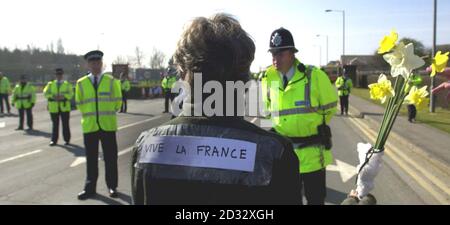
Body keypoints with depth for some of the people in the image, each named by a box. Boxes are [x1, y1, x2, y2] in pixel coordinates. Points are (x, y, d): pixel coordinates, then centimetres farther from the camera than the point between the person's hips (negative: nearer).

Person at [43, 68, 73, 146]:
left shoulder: (67, 84, 9)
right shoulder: (50, 84, 13)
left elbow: (71, 94, -3)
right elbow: (46, 93, 2)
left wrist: (63, 96, -21)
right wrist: (53, 97, -15)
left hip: (64, 107, -1)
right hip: (54, 107, 1)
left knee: (65, 124, 1)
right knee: (55, 124, 4)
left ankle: (67, 140, 10)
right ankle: (54, 140, 10)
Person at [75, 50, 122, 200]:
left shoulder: (111, 81, 1)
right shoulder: (81, 83, 3)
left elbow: (117, 101, 7)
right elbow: (79, 103, 13)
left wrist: (108, 114, 8)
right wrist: (88, 115, 11)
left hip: (108, 125, -1)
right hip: (89, 126, 1)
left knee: (110, 158, 5)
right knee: (91, 158, 7)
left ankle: (112, 187, 16)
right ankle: (90, 188, 16)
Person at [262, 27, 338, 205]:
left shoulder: (314, 76, -13)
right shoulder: (268, 79, 0)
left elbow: (329, 108, 1)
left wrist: (313, 127, 8)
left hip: (312, 153, -3)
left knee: (315, 200, 12)